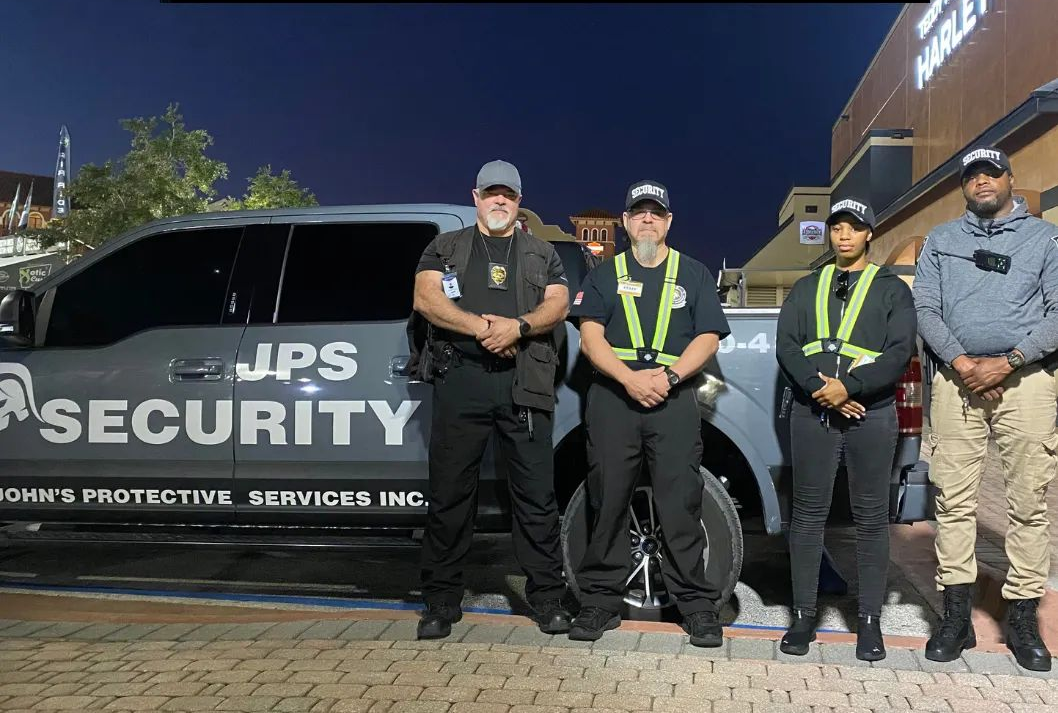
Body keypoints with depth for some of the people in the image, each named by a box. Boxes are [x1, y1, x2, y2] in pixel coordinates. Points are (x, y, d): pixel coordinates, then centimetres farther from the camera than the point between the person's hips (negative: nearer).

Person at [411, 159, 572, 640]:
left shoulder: (542, 254, 20)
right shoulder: (445, 248, 16)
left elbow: (558, 305, 6)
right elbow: (426, 299, 1)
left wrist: (518, 326, -14)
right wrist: (482, 327, -12)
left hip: (523, 383, 1)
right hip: (460, 379, 0)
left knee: (536, 494, 0)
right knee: (449, 493, 1)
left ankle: (547, 598, 10)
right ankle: (441, 602, 10)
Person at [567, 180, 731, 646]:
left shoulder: (694, 275, 17)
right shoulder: (604, 275, 16)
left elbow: (708, 338, 7)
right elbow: (590, 339, 4)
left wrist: (668, 376, -10)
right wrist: (631, 379, -12)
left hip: (674, 399, 0)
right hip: (612, 398, 1)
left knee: (681, 506, -3)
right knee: (608, 503, 2)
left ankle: (698, 606, 5)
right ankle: (601, 601, 11)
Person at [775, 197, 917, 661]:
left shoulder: (892, 289, 10)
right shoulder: (806, 288, 17)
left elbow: (901, 352, -2)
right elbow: (785, 345, 5)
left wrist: (849, 387, -15)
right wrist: (820, 388, -11)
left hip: (871, 414, -2)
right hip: (812, 413, 2)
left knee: (871, 519, 2)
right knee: (808, 515, 4)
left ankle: (869, 622, 12)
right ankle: (804, 617, 12)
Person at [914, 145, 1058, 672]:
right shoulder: (940, 240, 15)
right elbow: (924, 308, 5)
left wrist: (1007, 362, -11)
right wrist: (960, 362, -10)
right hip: (956, 379, 1)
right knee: (954, 499, 0)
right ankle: (956, 616, 6)